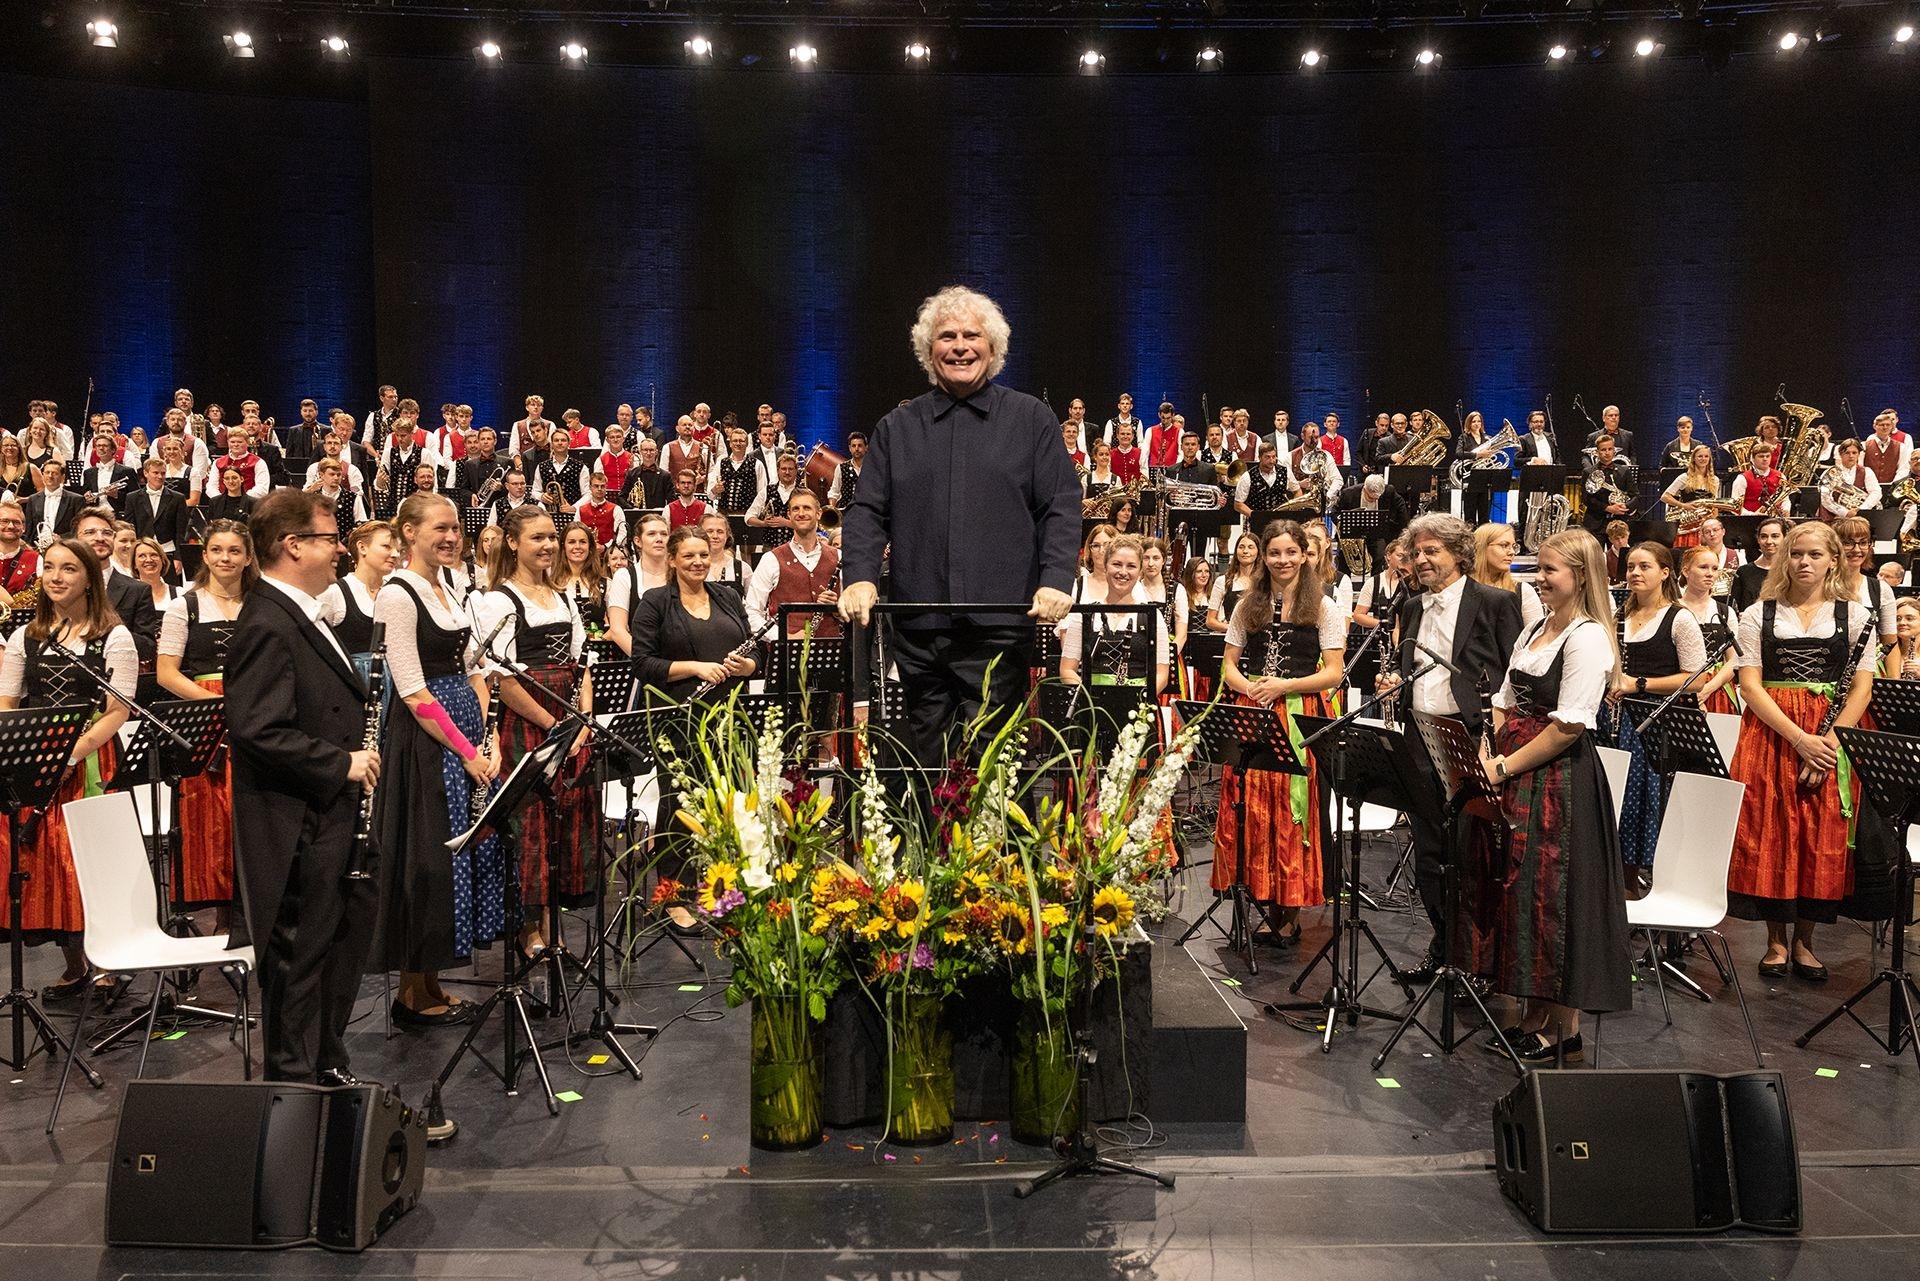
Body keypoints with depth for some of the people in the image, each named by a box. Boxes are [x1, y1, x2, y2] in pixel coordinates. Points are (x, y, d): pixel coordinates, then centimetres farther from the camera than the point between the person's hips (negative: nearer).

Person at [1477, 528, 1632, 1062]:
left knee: (1552, 895, -2)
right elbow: (1505, 704, 16)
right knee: (1517, 891, 11)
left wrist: (1503, 767, -16)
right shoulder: (1534, 630, 14)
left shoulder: (1587, 638, -13)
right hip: (1515, 779, 8)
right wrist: (1483, 756, -1)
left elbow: (1569, 726, -18)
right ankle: (1535, 1018, 23)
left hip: (1559, 782, -8)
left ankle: (1565, 1029, 12)